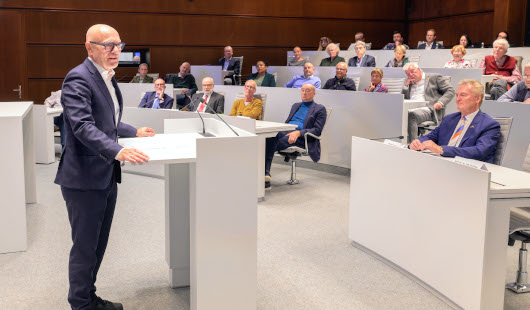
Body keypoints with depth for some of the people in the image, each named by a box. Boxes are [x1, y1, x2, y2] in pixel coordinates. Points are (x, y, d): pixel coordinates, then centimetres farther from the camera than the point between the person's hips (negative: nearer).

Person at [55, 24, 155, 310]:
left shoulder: (107, 77, 14)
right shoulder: (78, 79, -17)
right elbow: (83, 126, -30)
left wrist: (134, 132, 19)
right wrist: (117, 151, -41)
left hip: (106, 176, 10)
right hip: (84, 178, -10)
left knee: (98, 244, 19)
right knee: (85, 247, 2)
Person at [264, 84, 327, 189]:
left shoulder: (320, 109, 11)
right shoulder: (295, 105, 32)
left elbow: (317, 130, -1)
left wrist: (298, 133, -18)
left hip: (301, 138, -5)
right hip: (285, 132, 5)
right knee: (270, 136, -33)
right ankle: (266, 173, -43)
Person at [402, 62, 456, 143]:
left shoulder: (434, 78, 13)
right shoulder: (409, 84, 29)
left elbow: (450, 91, 6)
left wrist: (440, 102, -11)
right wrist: (406, 85, 14)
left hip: (427, 109, -5)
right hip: (411, 110, 5)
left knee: (411, 115, -38)